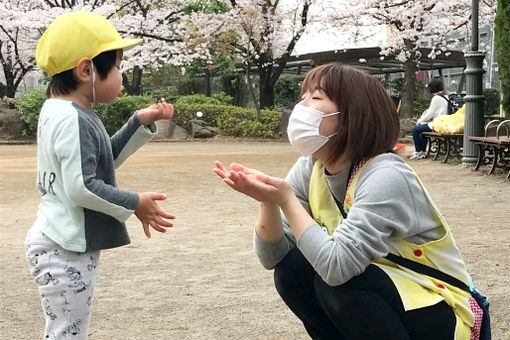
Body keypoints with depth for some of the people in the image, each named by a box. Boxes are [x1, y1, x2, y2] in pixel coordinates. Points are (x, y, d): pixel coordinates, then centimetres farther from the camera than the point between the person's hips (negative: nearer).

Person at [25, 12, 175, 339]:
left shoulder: (68, 114, 11)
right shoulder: (74, 121, -21)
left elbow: (104, 160, 21)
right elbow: (81, 188, -26)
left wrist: (141, 122, 13)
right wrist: (135, 204, -15)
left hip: (68, 245, 11)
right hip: (64, 249, -11)